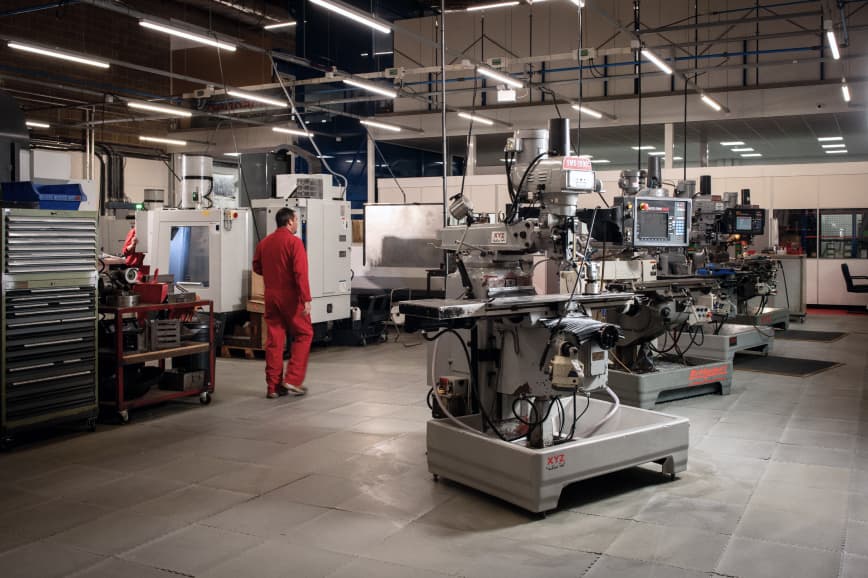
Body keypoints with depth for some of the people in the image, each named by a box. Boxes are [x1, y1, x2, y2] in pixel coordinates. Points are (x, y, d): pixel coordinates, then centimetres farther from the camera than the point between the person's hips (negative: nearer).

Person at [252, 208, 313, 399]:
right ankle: (293, 379, 2)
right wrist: (306, 299, -20)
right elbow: (301, 273, -19)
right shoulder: (294, 242, -12)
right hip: (291, 297, -6)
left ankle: (274, 386, 10)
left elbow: (257, 267, 17)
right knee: (304, 334, 8)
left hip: (271, 296, 6)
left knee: (274, 339, 8)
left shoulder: (264, 243, 8)